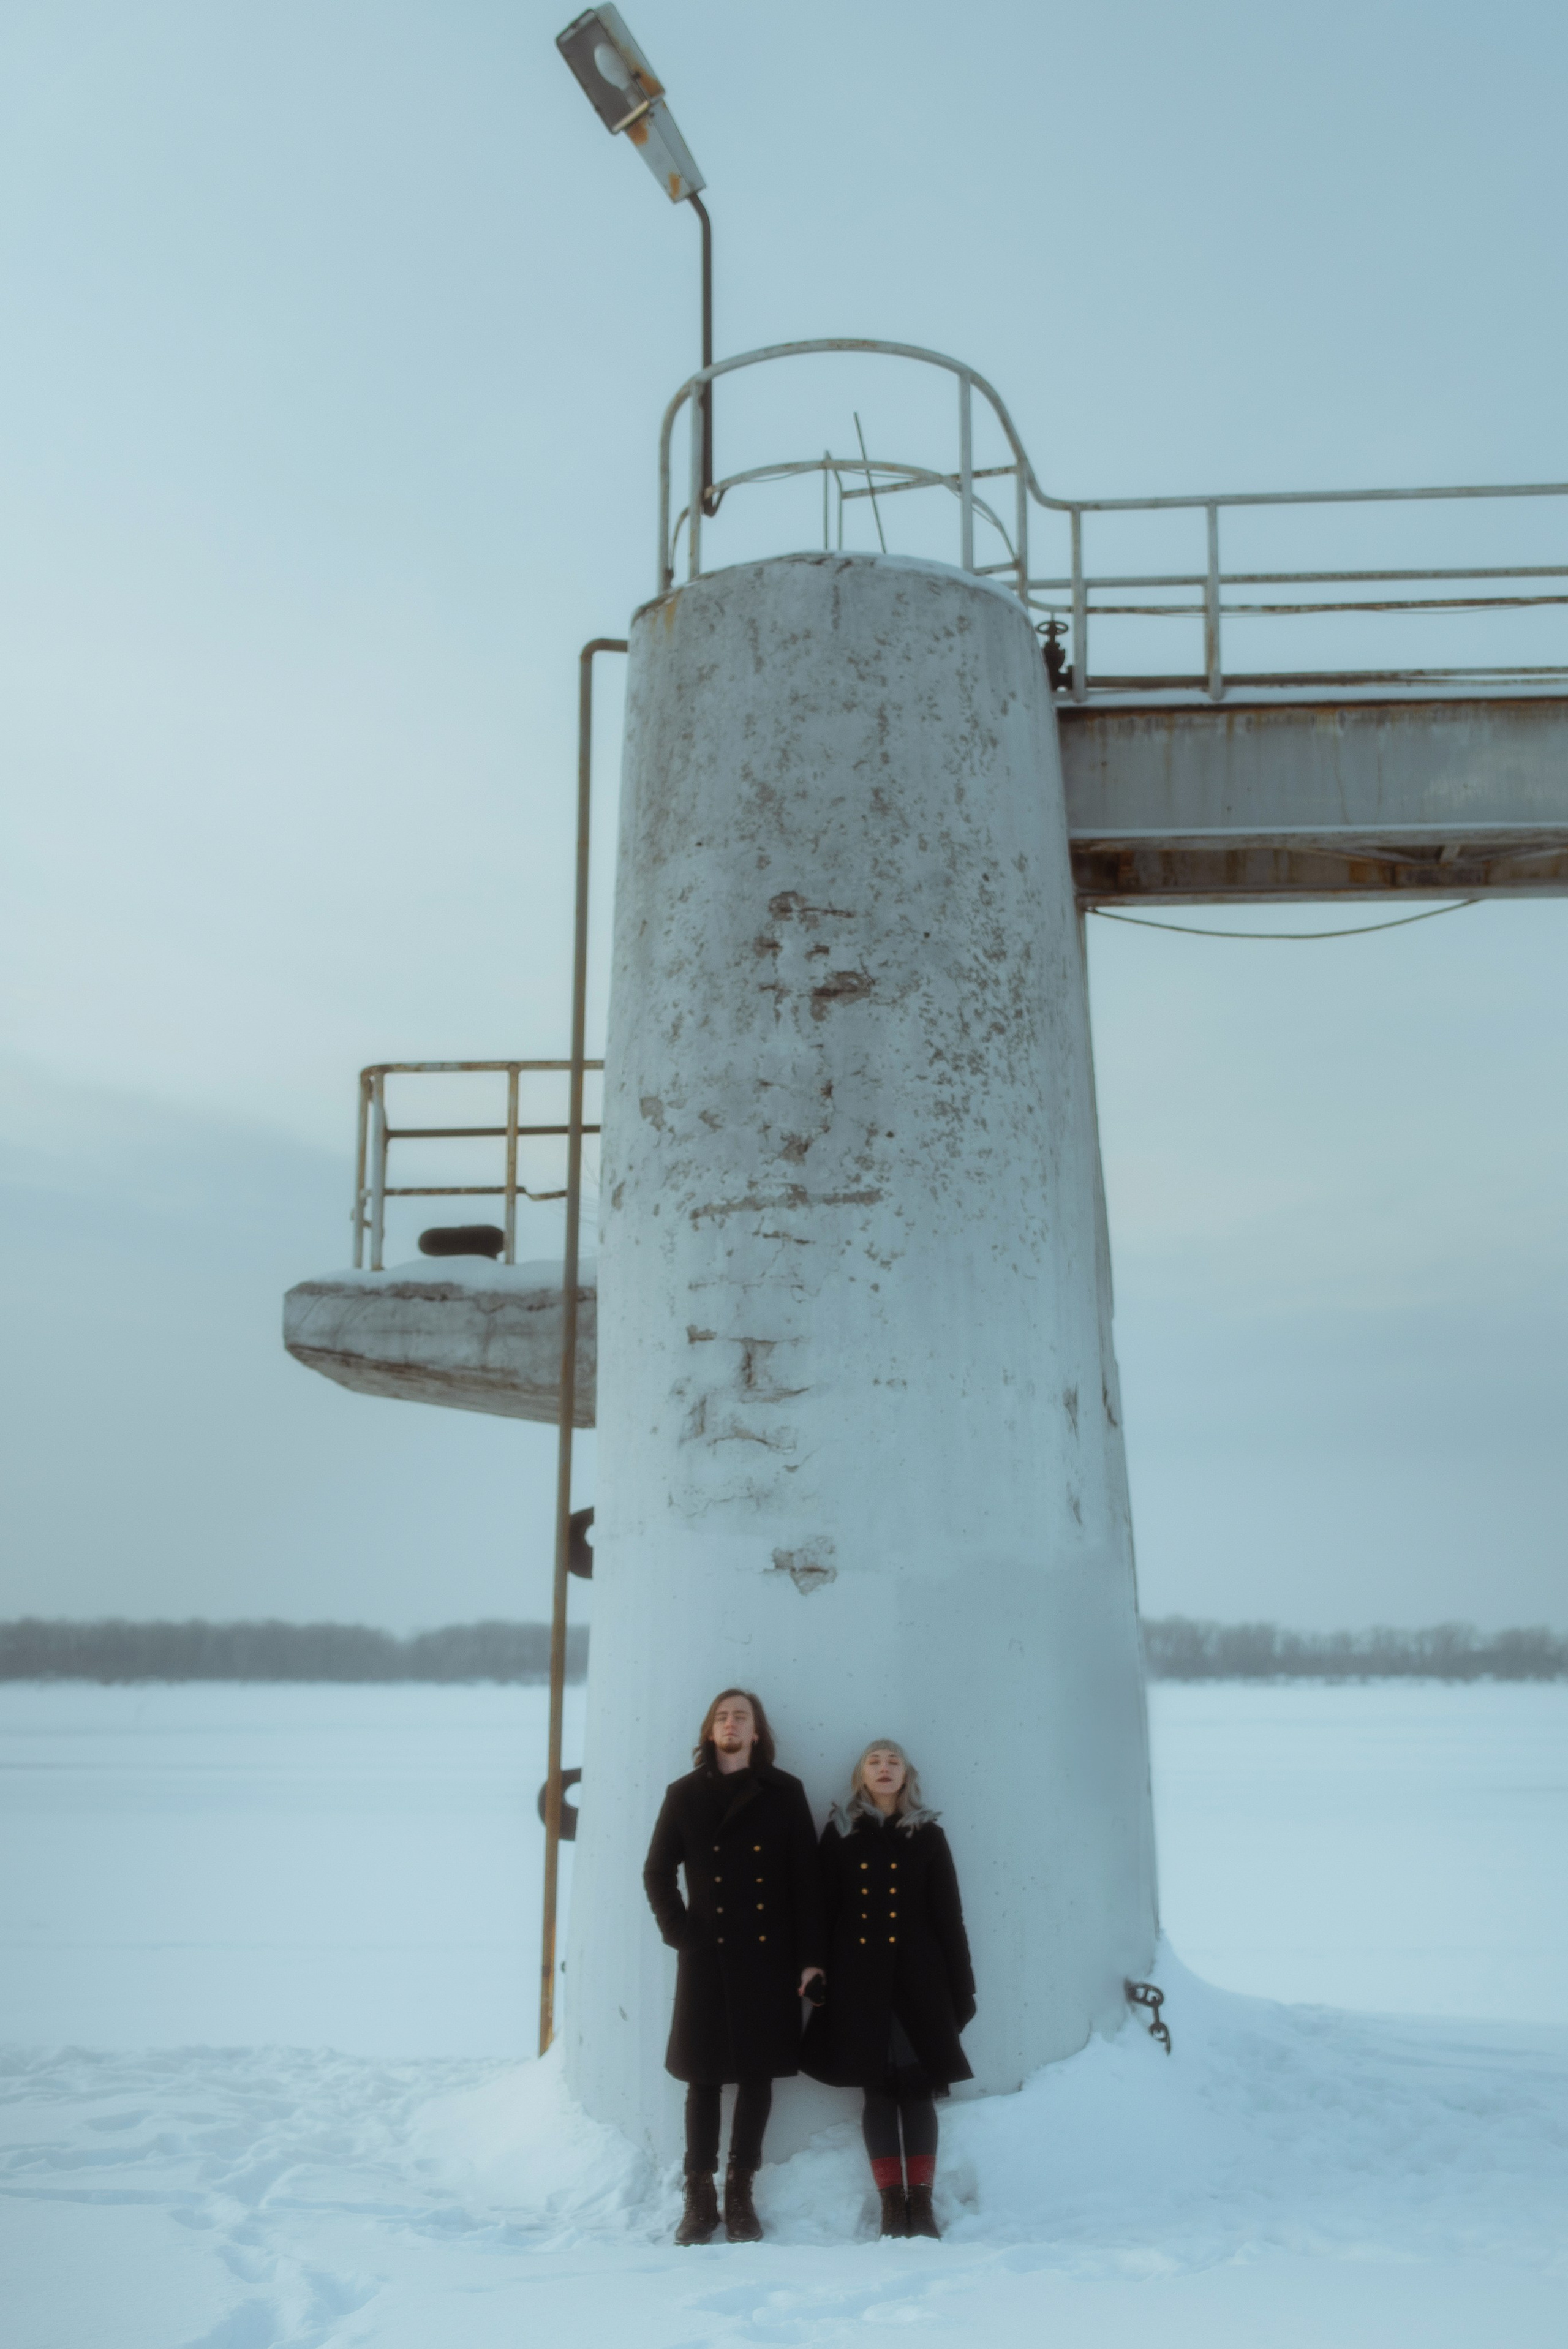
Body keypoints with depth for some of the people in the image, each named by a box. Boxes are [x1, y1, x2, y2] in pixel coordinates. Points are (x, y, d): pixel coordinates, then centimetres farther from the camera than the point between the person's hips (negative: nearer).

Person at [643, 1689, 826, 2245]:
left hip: (768, 1958, 0)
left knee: (758, 2074, 5)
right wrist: (680, 1931, -2)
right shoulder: (685, 1794, 5)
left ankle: (739, 2197, 16)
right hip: (706, 1957, 0)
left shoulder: (784, 1793, 3)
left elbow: (806, 1878, 2)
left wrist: (810, 1955, -3)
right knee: (703, 2078, 4)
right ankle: (699, 2199, 13)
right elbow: (657, 1872, 10)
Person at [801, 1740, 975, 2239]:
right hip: (860, 1980, 0)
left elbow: (949, 1917, 5)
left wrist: (962, 1987, 1)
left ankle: (921, 2202, 6)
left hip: (918, 1979, 0)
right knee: (878, 2090, 3)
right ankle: (892, 2203, 9)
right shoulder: (840, 1834, 6)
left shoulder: (928, 1836, 6)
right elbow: (824, 1912, 3)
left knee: (918, 2088, 0)